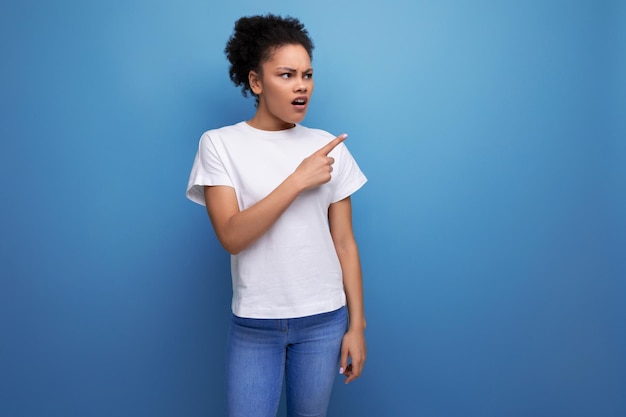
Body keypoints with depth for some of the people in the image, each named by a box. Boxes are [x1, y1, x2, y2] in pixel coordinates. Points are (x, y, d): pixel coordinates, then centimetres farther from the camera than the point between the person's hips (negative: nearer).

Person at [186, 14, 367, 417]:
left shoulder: (329, 146, 0)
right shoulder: (220, 144, -5)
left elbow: (344, 242, 2)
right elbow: (232, 236, -16)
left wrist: (357, 324, 1)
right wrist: (298, 180, -19)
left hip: (324, 321, 2)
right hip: (254, 325, -1)